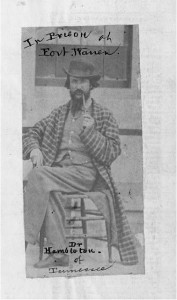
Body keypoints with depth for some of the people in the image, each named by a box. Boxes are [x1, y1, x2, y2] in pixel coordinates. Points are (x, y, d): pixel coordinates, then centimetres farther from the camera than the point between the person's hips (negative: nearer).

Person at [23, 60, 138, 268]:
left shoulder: (104, 116, 9)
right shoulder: (59, 113, 20)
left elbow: (111, 154, 1)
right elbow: (32, 134, 20)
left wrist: (90, 132, -12)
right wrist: (34, 149, -3)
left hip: (86, 172, -3)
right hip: (58, 172, 4)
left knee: (39, 175, -29)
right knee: (49, 191, -33)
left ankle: (25, 240, -26)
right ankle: (58, 254, -27)